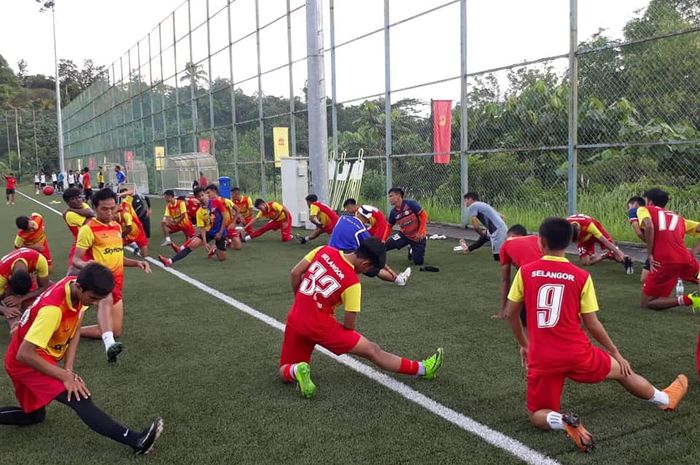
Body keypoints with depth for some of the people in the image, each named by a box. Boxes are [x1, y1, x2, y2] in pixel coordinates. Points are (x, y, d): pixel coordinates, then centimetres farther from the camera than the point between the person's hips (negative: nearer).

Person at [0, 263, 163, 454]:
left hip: (41, 357, 9)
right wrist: (65, 375, -28)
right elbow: (24, 354, -34)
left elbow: (75, 330, -4)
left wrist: (69, 369, -13)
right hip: (24, 362, -9)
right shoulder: (53, 308, -35)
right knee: (80, 400, -23)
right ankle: (135, 440, -28)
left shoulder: (78, 287, -11)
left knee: (34, 415, 23)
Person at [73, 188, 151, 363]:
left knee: (115, 331, 7)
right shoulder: (88, 229, -7)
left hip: (116, 281, 8)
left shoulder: (117, 227, 14)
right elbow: (76, 260, -10)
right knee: (106, 299, -43)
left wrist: (136, 263, 8)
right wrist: (87, 265, -33)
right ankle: (109, 345, -63)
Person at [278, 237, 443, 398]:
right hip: (319, 326, -5)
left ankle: (295, 371, -13)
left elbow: (295, 273, 4)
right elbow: (349, 325, -10)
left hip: (294, 320, 5)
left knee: (285, 373, 19)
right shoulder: (352, 282, -15)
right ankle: (421, 369, 11)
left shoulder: (323, 250, -3)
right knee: (372, 350, 6)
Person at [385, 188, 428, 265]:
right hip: (404, 235, 3)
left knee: (418, 262, -3)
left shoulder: (411, 204, -22)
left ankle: (412, 250, 31)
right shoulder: (393, 212, -7)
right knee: (384, 245, -18)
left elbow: (424, 215, -18)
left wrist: (420, 232, -21)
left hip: (417, 237, -3)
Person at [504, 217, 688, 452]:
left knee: (537, 416, 15)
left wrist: (523, 345, 22)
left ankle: (562, 421, -18)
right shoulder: (581, 276, -4)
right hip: (577, 354, 1)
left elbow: (511, 313, 5)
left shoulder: (525, 271, -3)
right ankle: (666, 399, 53)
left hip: (541, 360, 0)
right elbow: (591, 324, 0)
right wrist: (617, 354, 15)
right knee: (620, 370, 30)